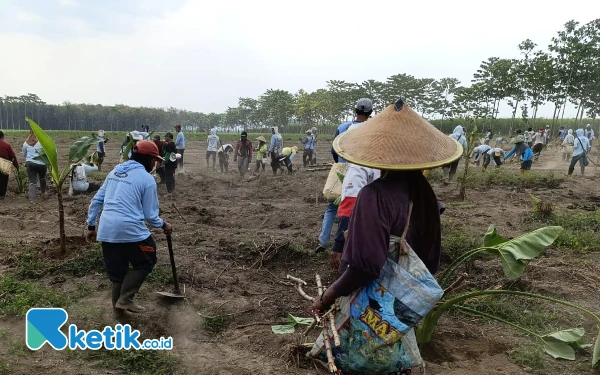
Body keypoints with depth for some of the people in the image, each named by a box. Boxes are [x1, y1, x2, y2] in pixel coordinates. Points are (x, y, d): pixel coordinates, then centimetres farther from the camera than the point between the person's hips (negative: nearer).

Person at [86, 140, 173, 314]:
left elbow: (97, 200, 16)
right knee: (146, 262, 14)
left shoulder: (115, 171, 16)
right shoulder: (147, 179, -5)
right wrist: (163, 225, 14)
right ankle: (125, 299, 6)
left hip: (107, 229, 7)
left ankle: (118, 306, 32)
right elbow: (150, 215, -4)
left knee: (116, 270, 20)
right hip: (130, 229, -7)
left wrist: (91, 225, 22)